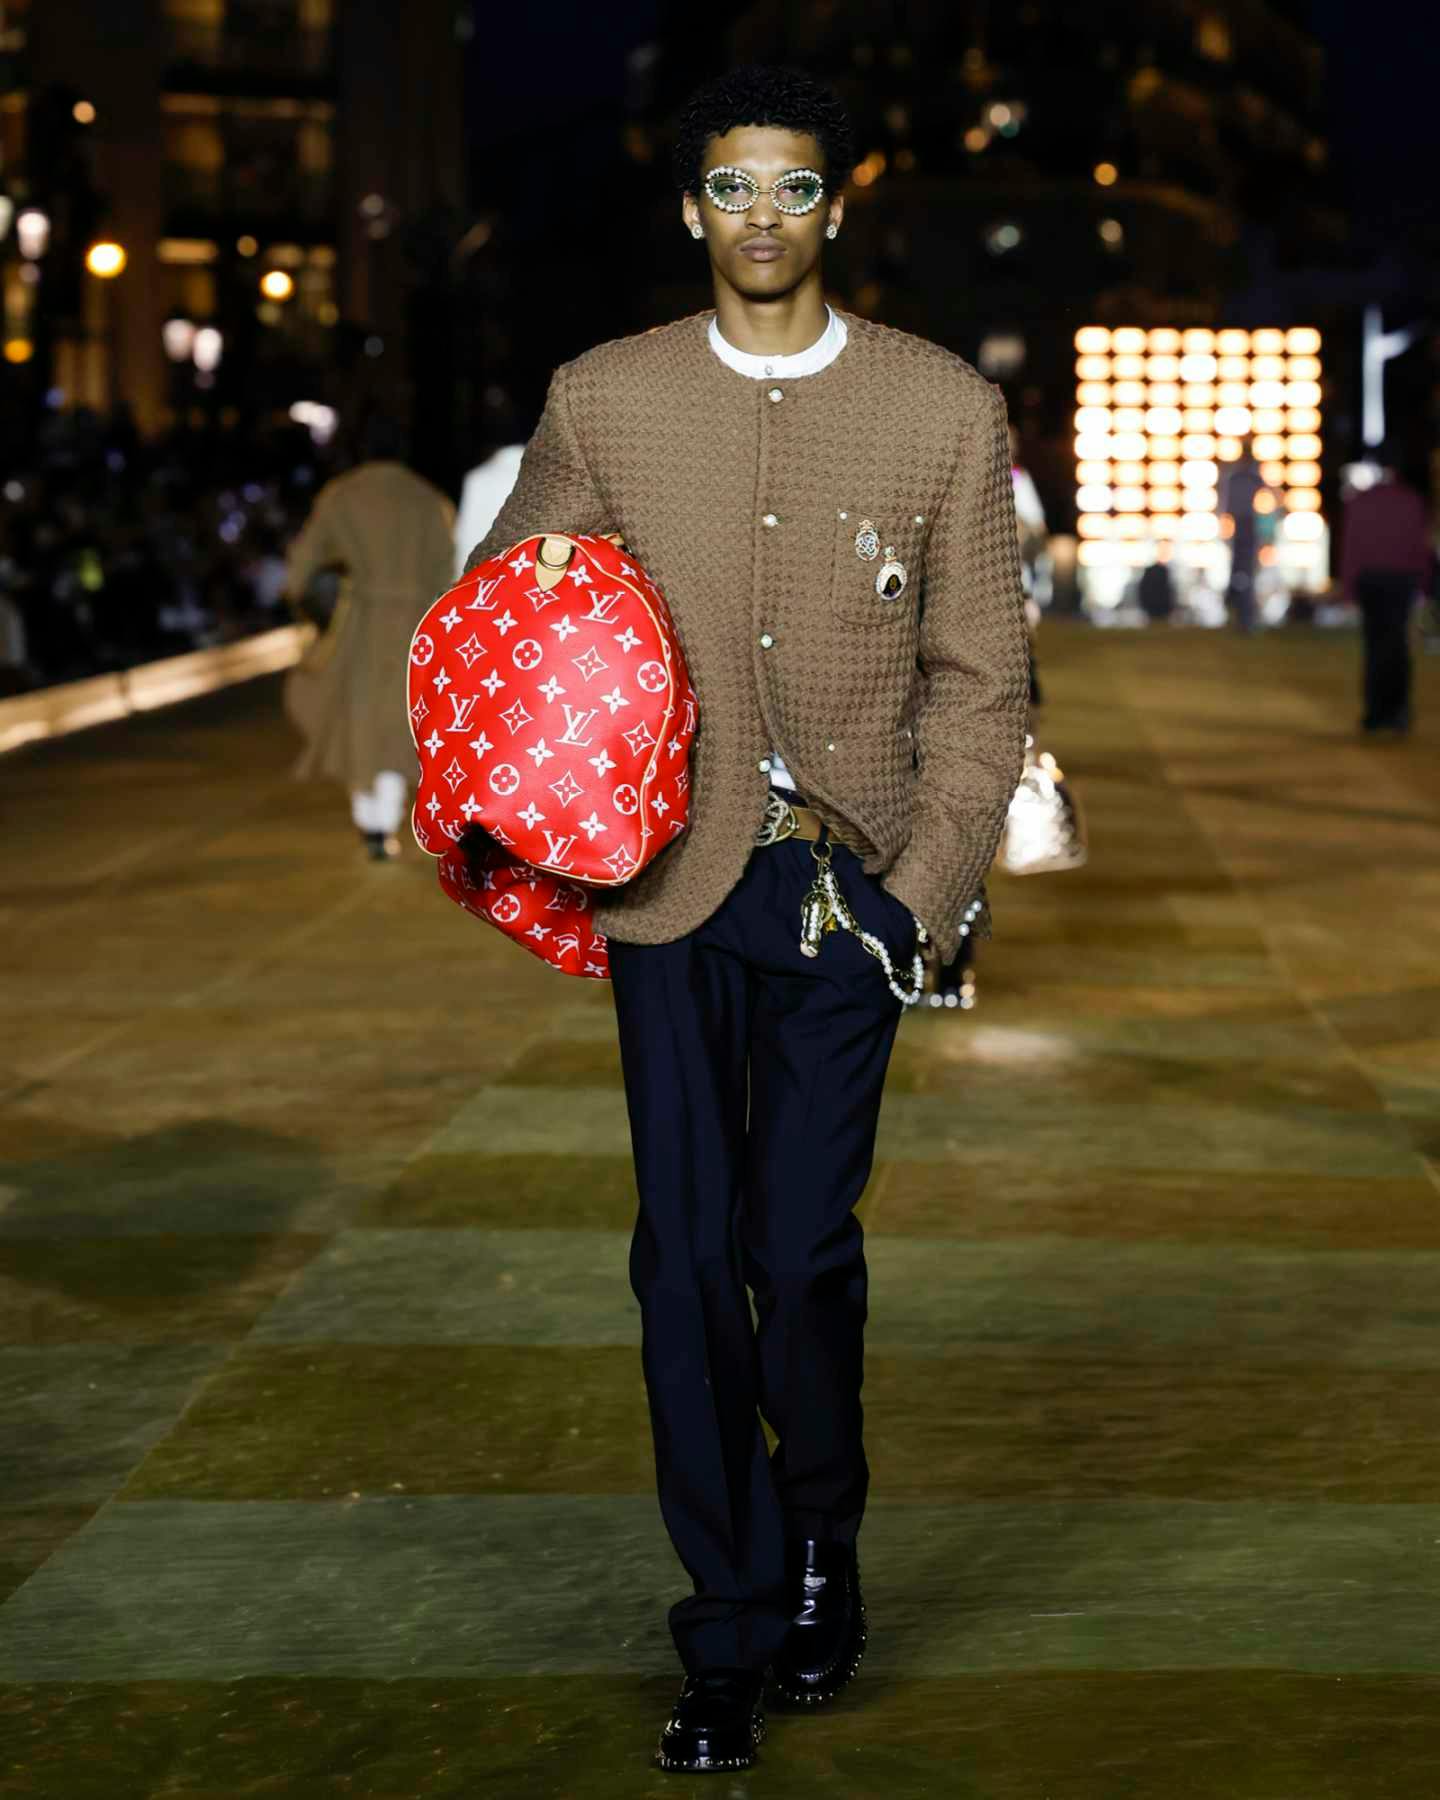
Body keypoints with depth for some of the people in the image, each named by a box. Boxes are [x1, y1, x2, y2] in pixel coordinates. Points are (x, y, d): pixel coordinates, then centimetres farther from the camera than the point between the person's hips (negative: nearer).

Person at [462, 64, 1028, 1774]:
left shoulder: (946, 410, 3)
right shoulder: (600, 403, 5)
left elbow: (979, 676, 5)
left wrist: (930, 884, -5)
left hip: (848, 880, -1)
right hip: (675, 881, 1)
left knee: (803, 1245, -6)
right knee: (690, 1260, 1)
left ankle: (821, 1536, 23)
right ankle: (728, 1637, 13)